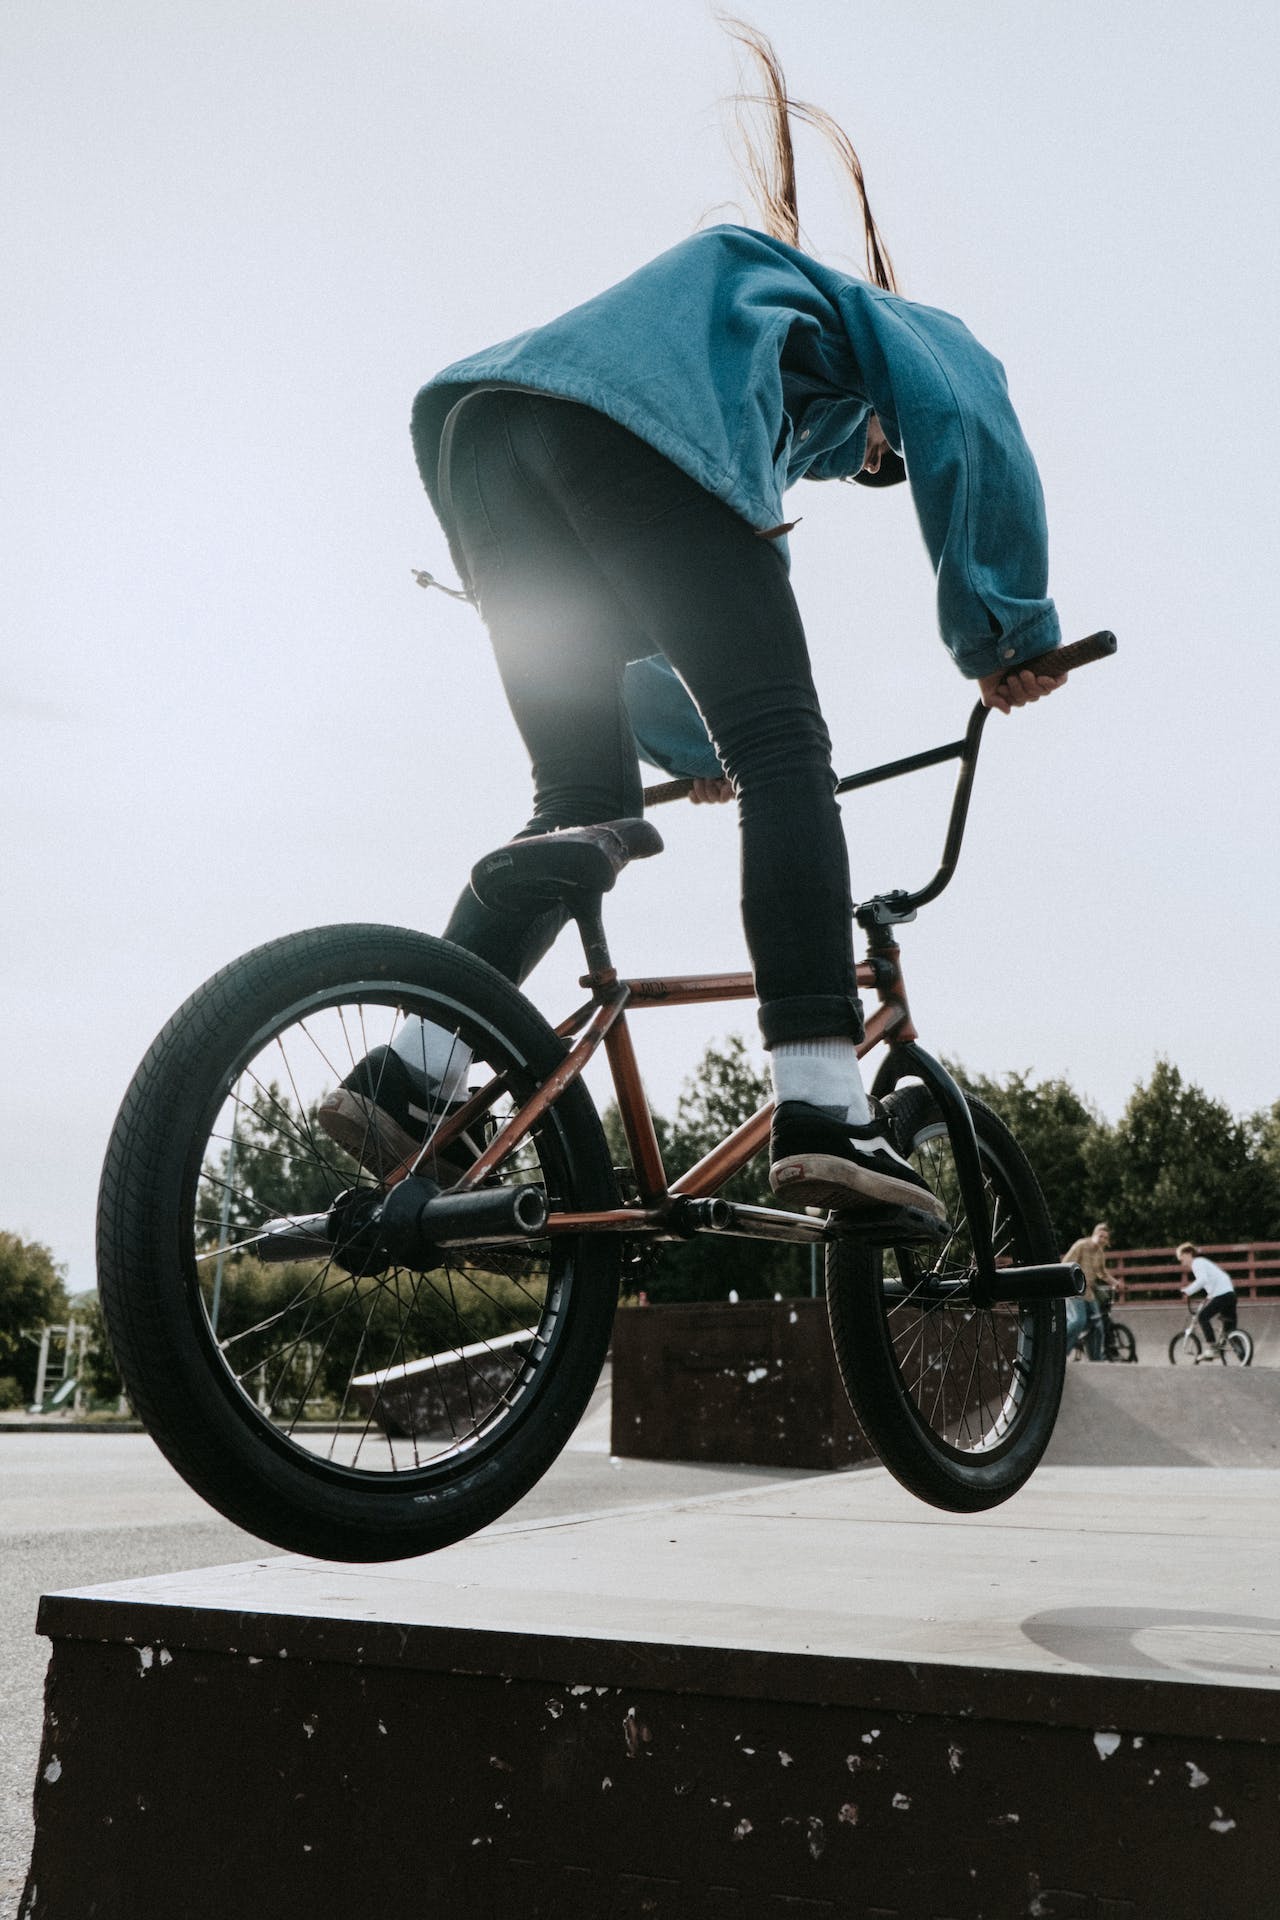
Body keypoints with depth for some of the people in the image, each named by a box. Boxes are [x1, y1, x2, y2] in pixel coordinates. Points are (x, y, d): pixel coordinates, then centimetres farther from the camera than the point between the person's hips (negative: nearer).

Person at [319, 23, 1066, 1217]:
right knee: (785, 747, -11)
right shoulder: (876, 323, 30)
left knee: (585, 802, 8)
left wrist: (690, 746, 47)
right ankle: (821, 1116, -24)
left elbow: (617, 633, 42)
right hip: (629, 422, -7)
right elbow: (966, 418, 6)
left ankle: (407, 1078, -1)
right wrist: (1009, 630, 10)